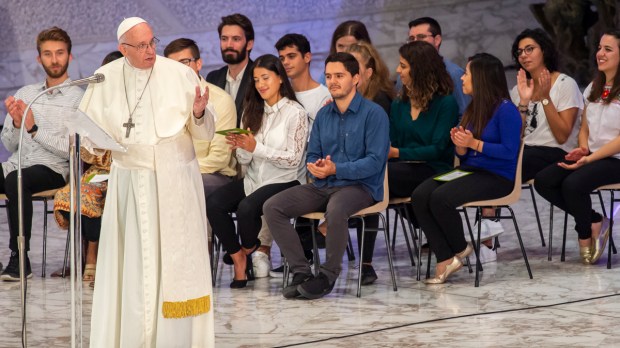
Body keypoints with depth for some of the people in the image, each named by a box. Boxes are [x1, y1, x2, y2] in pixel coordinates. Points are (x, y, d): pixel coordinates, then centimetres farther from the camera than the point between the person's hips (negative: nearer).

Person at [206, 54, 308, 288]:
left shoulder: (295, 113, -5)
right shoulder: (253, 111, 14)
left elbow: (293, 159, -10)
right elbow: (245, 161, 11)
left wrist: (256, 148, -18)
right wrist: (240, 147, -13)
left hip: (284, 182, -6)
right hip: (254, 180, 6)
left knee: (246, 207, -33)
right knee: (214, 203, -22)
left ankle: (248, 249, 0)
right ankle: (239, 261, -9)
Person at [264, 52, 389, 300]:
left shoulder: (374, 114, -5)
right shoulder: (323, 115, 15)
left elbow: (375, 161, -13)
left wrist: (335, 169, -21)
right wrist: (314, 167, -7)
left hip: (360, 186, -6)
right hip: (323, 186, 6)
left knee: (335, 210, -40)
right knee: (272, 207, -13)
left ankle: (328, 275, -20)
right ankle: (301, 271, -13)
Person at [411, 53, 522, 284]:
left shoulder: (506, 110, -9)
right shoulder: (473, 109, 16)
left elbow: (509, 151, -18)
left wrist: (474, 143, -18)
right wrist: (460, 146, -5)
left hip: (497, 176, -8)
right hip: (470, 170, 8)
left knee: (441, 197, -29)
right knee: (420, 196, -18)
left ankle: (460, 249, -2)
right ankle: (444, 259, -20)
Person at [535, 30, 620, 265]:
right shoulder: (593, 89, 15)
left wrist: (589, 158, -21)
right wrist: (582, 149, -2)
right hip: (591, 156, 8)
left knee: (573, 183, -31)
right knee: (543, 181, -14)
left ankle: (585, 236, -4)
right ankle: (594, 222, -2)